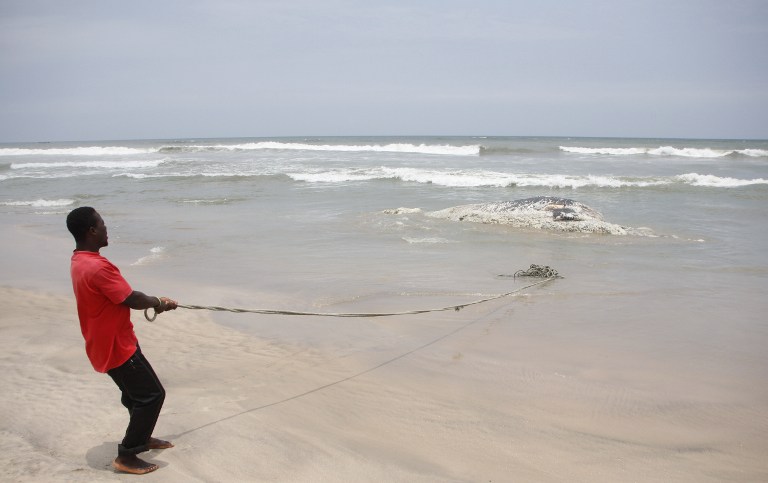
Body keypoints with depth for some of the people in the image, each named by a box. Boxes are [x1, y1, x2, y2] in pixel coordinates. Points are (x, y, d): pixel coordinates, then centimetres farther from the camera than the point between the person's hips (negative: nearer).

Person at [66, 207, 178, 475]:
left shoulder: (79, 261, 6)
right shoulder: (97, 266, -28)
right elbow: (132, 300, -24)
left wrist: (153, 302, 5)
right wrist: (158, 302, -4)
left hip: (105, 344, 10)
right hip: (116, 347, -10)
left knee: (135, 391, 25)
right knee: (153, 394, -1)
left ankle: (141, 438, 41)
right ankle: (126, 456, 6)